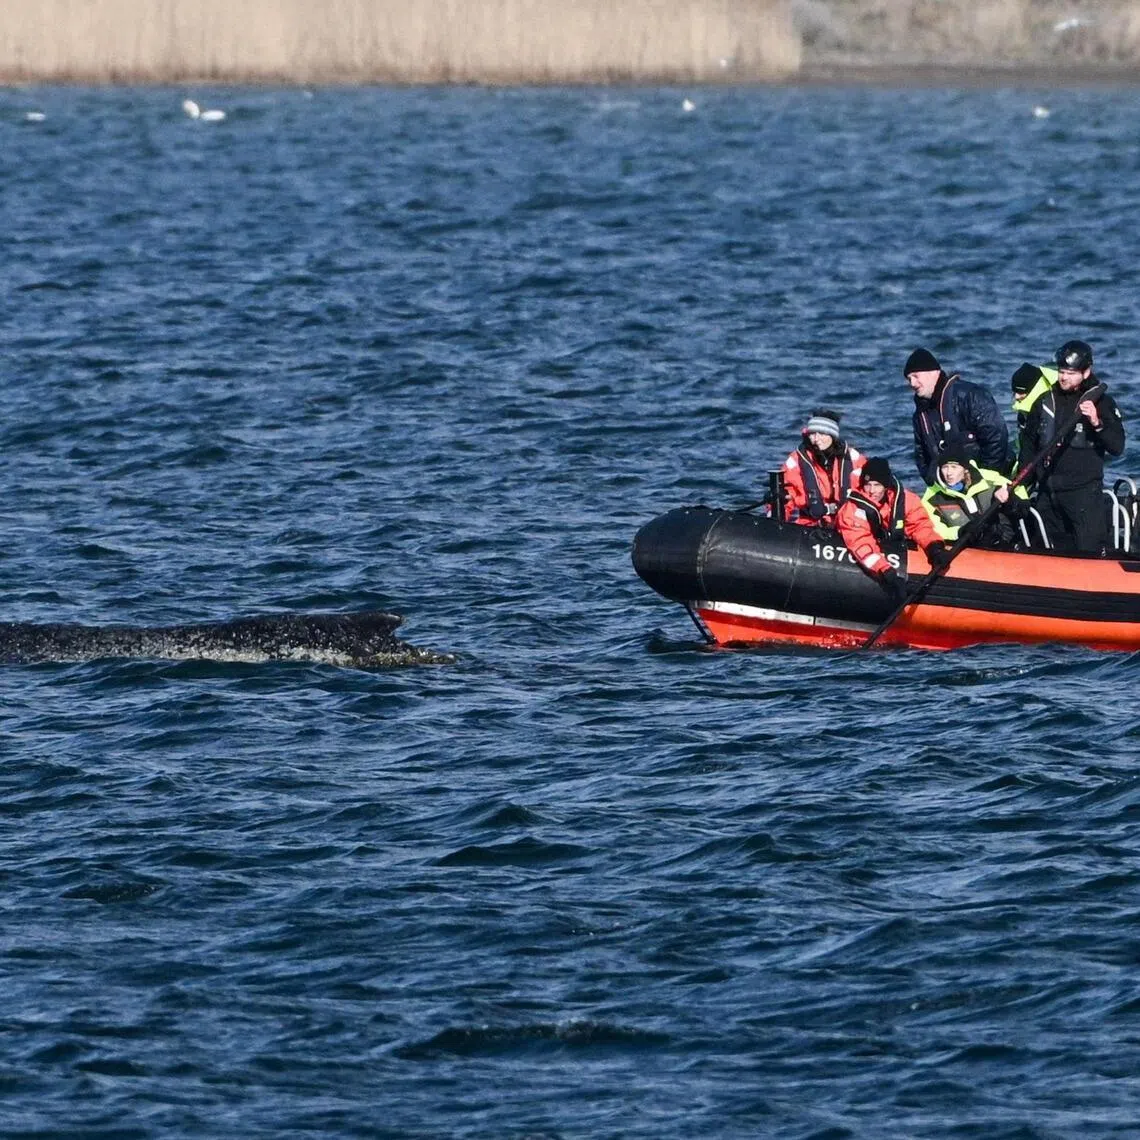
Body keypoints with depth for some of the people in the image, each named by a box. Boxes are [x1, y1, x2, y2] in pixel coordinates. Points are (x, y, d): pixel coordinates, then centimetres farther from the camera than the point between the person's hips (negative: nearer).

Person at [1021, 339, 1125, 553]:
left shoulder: (1101, 402, -2)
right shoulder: (1045, 402, 10)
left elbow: (1117, 447, -10)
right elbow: (1029, 445, 19)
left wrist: (1097, 423, -26)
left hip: (1085, 490, -5)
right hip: (1048, 492, 5)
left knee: (1090, 552, -13)